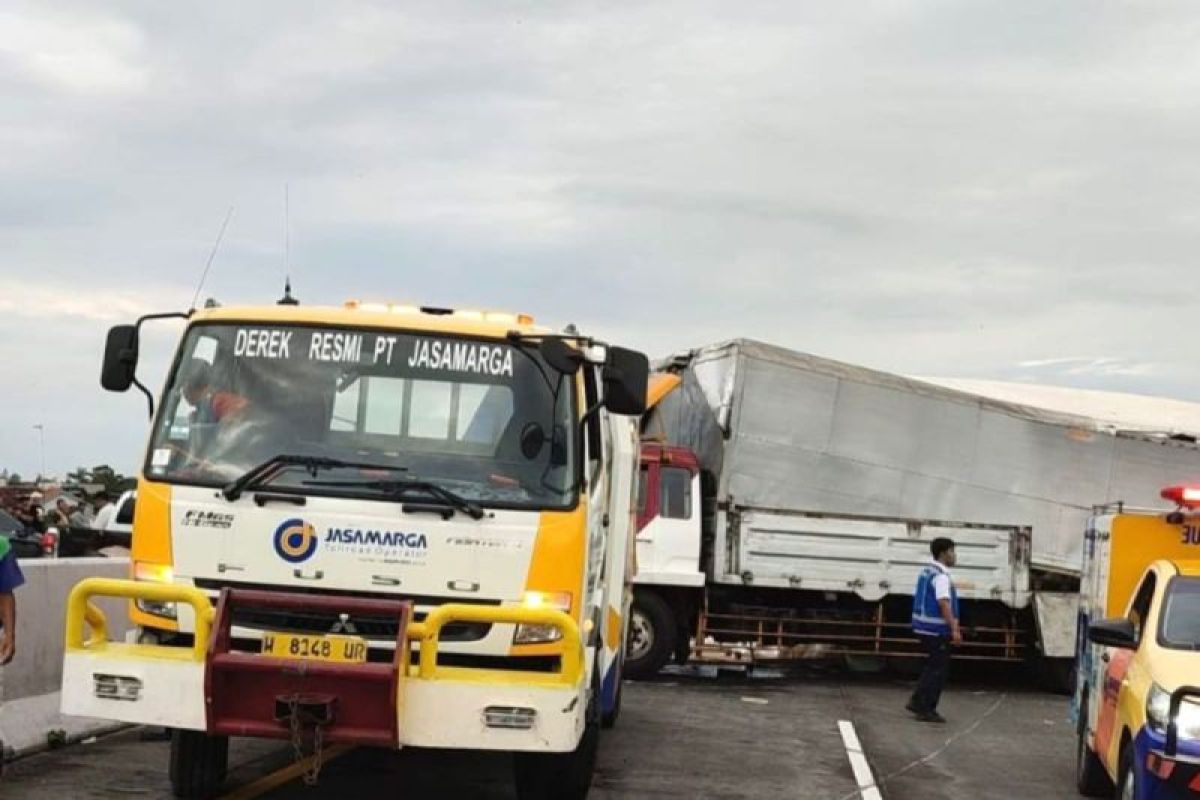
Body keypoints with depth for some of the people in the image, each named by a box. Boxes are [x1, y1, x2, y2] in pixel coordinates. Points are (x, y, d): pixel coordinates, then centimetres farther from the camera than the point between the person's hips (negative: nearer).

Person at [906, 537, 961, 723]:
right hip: (936, 630, -9)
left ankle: (917, 701, 20)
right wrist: (954, 629, -29)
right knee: (939, 669, -1)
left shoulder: (927, 571, 13)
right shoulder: (941, 576, -17)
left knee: (933, 666, 19)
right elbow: (944, 604, -26)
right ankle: (926, 710, 2)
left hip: (925, 628, 9)